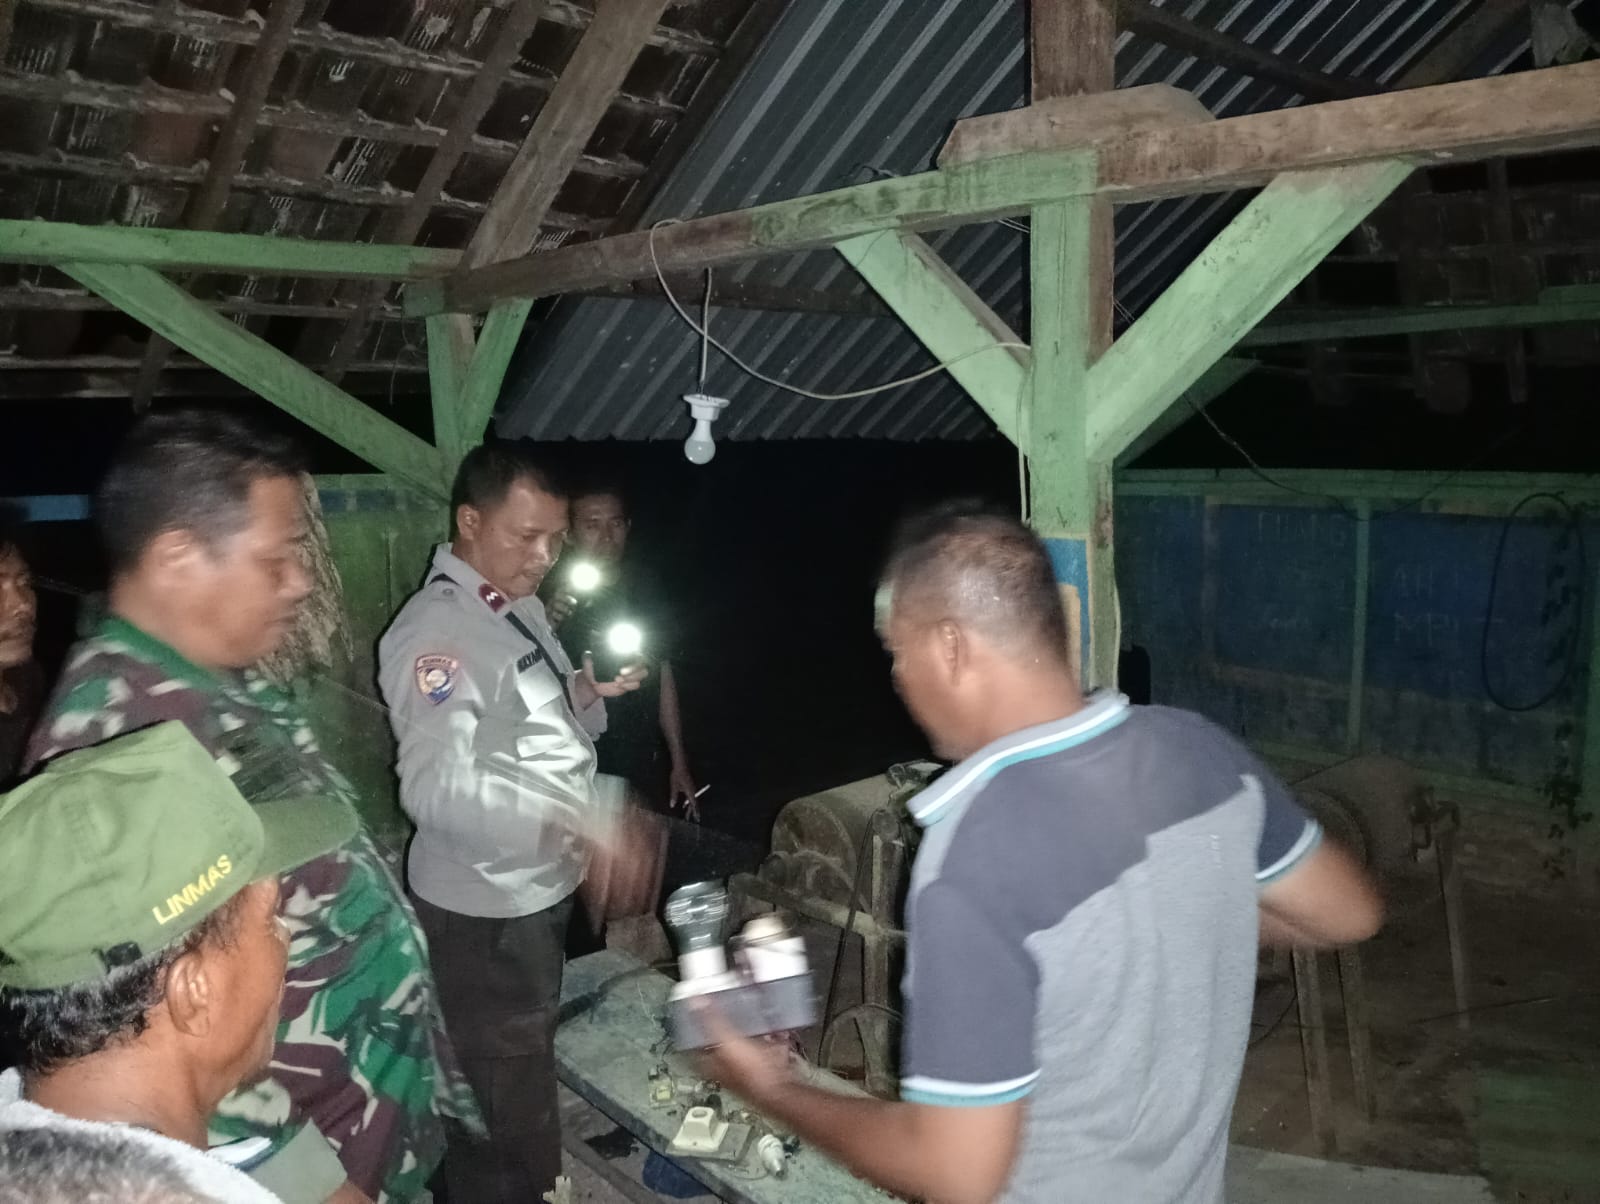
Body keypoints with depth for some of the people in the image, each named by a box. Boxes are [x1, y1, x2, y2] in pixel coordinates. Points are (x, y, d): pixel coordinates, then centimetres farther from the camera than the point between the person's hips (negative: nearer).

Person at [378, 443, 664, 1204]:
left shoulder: (522, 608, 5)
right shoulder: (437, 630, -25)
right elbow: (436, 785, -39)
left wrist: (586, 696, -3)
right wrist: (577, 821, -50)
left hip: (540, 888, 9)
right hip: (484, 907, -9)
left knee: (531, 1064, 28)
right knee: (503, 1095, 8)